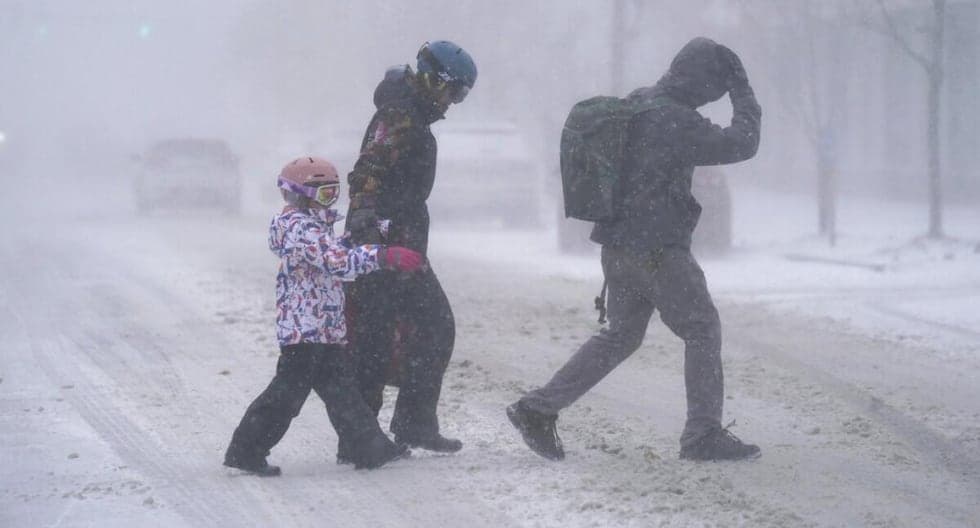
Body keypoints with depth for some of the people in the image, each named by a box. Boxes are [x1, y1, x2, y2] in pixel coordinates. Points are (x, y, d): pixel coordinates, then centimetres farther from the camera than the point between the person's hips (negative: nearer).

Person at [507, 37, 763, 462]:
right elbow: (740, 145, -18)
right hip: (658, 249, -9)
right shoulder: (674, 120, -20)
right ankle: (703, 435, 4)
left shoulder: (636, 105, 9)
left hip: (618, 244, 9)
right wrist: (744, 95, -7)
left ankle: (538, 409, 14)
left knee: (621, 335, 18)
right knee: (702, 330, 3)